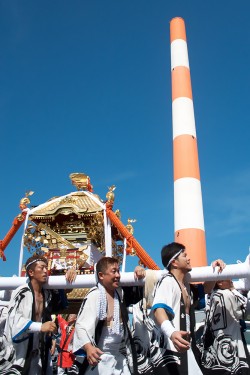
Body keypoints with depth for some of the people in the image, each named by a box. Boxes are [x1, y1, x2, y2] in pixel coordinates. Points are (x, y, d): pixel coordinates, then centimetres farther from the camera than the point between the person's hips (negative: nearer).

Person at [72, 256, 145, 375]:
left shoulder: (120, 293, 6)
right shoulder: (94, 296, -19)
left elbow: (137, 295, 23)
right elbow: (82, 325, -26)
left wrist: (140, 277, 3)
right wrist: (88, 347, -43)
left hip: (121, 357, 7)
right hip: (100, 358, -7)